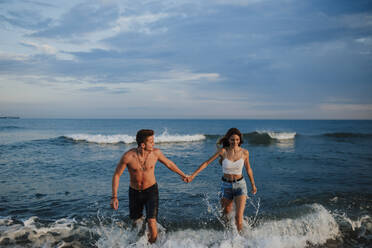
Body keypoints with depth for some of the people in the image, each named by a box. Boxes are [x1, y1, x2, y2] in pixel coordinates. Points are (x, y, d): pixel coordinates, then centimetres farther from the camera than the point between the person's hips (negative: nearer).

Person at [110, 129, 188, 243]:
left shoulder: (155, 152, -16)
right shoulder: (128, 156, -23)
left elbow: (169, 163, 3)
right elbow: (116, 175, -12)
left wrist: (182, 175, 15)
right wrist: (114, 197, -15)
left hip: (151, 190, 0)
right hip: (134, 192, 0)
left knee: (152, 222, -15)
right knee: (136, 221, 18)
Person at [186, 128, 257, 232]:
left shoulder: (244, 152, -8)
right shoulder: (223, 151, -13)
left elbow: (248, 169, 7)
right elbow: (206, 163, -14)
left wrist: (253, 185, 19)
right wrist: (192, 175, -21)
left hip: (240, 185, -1)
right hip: (226, 185, 1)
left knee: (239, 217, -13)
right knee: (226, 213, 19)